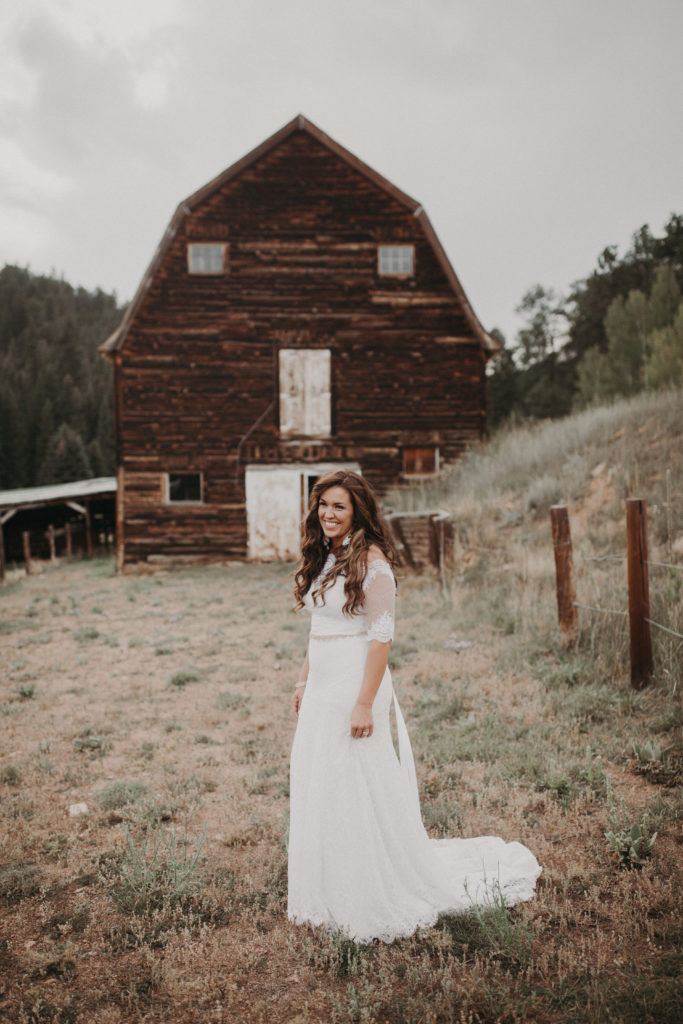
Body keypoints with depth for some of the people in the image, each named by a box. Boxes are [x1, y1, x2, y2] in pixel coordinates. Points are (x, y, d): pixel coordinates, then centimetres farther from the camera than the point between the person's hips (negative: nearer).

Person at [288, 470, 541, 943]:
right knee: (318, 791, 16)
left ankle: (376, 901, 20)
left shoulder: (372, 562, -15)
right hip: (320, 692, 9)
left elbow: (381, 637, -18)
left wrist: (364, 704, -21)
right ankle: (330, 894, 33)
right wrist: (304, 682, 17)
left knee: (360, 793, 1)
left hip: (355, 688, -9)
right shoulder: (324, 559, 10)